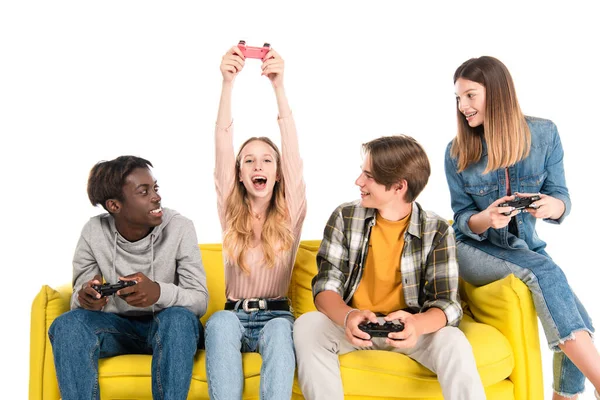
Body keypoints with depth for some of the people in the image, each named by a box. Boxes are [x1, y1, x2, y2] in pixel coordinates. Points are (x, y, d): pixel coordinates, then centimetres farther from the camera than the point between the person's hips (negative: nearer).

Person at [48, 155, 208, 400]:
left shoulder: (179, 228, -15)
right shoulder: (94, 232, -9)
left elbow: (200, 300, -17)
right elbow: (79, 297, -4)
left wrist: (160, 293, -40)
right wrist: (86, 299, -30)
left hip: (168, 327, -1)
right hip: (118, 327, 2)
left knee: (179, 317, -36)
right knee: (68, 324, -27)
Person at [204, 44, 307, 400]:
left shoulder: (290, 214, 3)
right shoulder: (231, 213, 6)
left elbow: (292, 152, -11)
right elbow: (223, 148, -6)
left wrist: (279, 85, -22)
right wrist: (228, 83, -17)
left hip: (276, 316, -1)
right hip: (236, 317, 1)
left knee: (280, 330, -36)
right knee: (221, 321, -35)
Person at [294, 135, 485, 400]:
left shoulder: (437, 231, -7)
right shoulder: (345, 218, -4)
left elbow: (446, 303, -12)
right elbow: (326, 286, -8)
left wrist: (417, 324, -37)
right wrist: (347, 316, -32)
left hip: (408, 328, -1)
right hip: (354, 325, 2)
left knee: (454, 343, -32)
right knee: (307, 325, -28)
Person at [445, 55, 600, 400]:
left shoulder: (544, 133, -4)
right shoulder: (457, 151, -6)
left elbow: (562, 199, -3)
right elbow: (463, 220, -3)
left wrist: (550, 206, -28)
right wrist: (485, 218, -27)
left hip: (525, 247, 2)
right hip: (474, 250, -2)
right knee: (543, 270, -31)